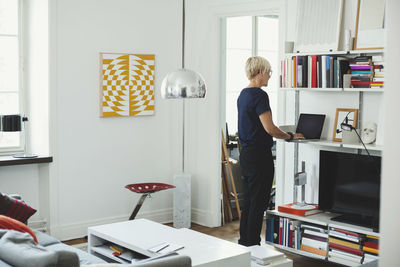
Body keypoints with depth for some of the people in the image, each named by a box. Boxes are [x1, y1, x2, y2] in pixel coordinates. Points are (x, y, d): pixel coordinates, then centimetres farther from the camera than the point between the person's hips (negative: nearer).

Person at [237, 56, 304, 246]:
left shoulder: (243, 94, 14)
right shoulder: (259, 95, -16)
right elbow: (269, 128, -21)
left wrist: (285, 134, 20)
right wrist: (290, 136, -5)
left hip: (245, 153, 10)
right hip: (259, 155, -10)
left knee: (248, 202, 15)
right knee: (258, 204, -2)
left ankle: (244, 243, 22)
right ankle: (252, 246, 4)